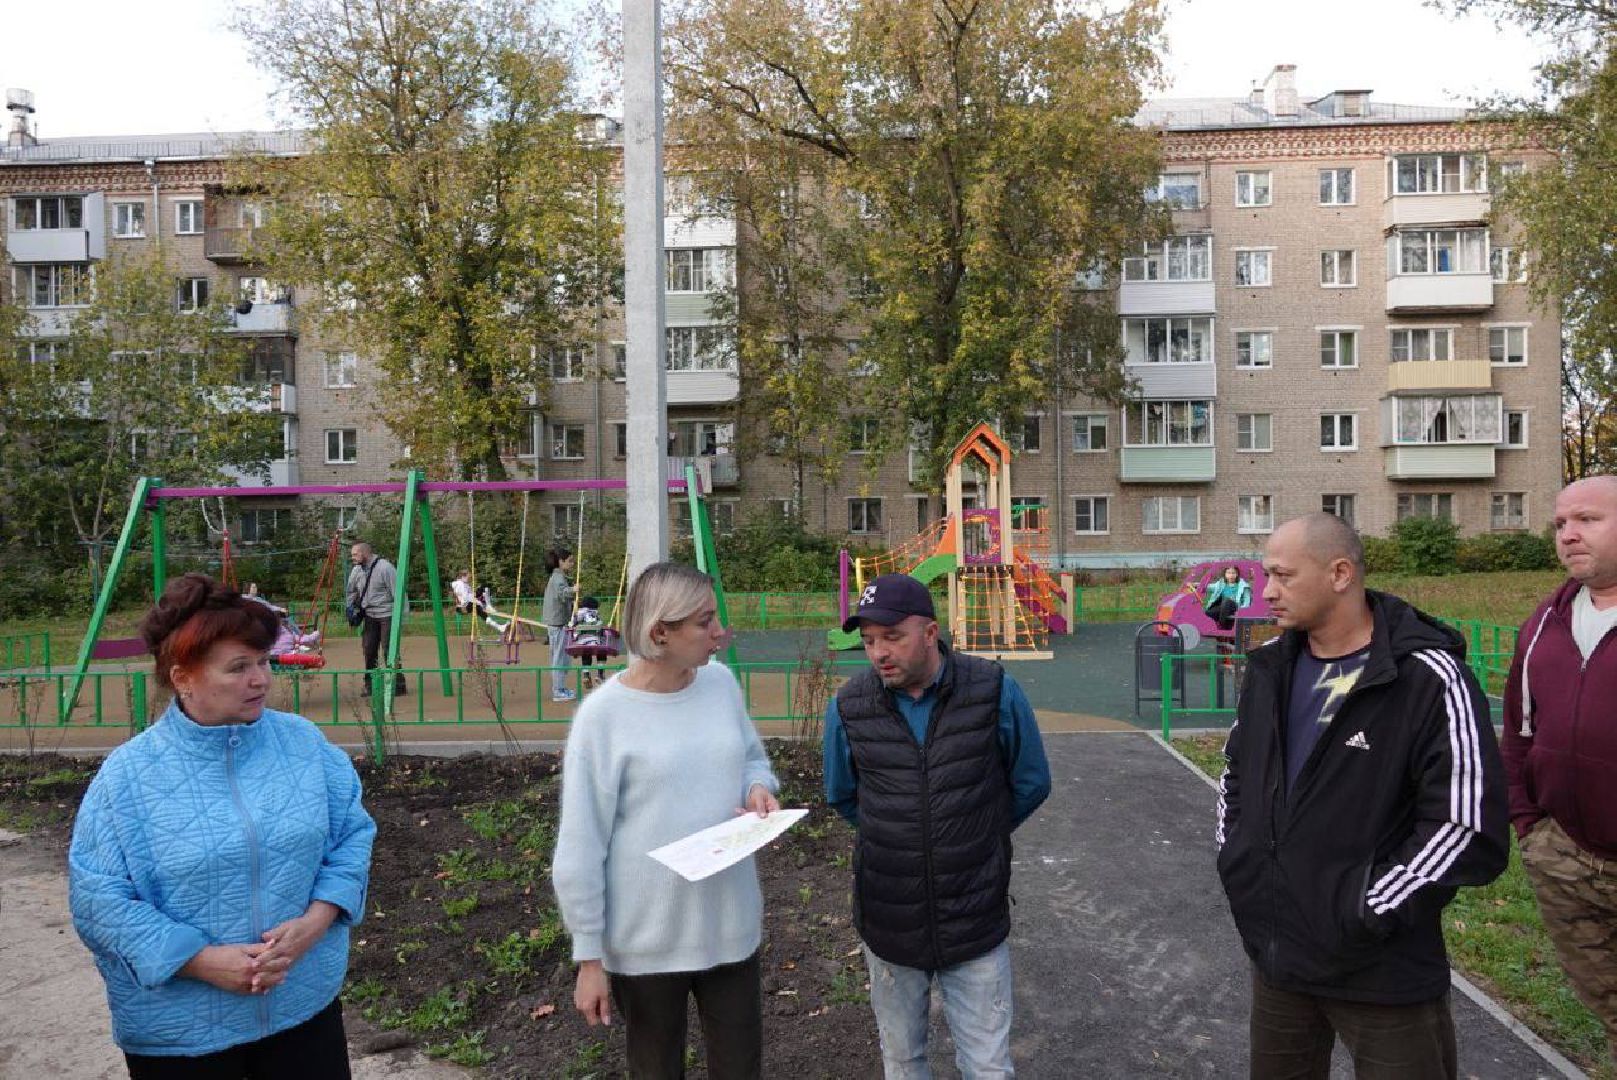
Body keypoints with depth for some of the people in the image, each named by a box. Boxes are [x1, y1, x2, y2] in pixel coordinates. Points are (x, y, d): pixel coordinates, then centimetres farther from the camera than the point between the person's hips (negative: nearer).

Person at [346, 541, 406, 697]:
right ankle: (370, 684, 18)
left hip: (387, 615, -7)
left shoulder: (385, 567, -16)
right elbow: (351, 591, 22)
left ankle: (398, 684, 0)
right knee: (368, 649, 8)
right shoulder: (357, 570, 5)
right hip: (369, 615, 7)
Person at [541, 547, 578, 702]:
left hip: (555, 622, 10)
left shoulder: (555, 576, 16)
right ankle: (558, 692, -4)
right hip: (558, 622, -10)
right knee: (560, 657, -7)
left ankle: (559, 688, 25)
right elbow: (562, 593, -36)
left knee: (558, 657, 17)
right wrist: (572, 590, -54)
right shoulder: (559, 578, -15)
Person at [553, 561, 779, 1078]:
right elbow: (580, 849, -13)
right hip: (646, 940, -4)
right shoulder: (604, 714, -18)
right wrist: (588, 957, -9)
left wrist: (758, 788, -11)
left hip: (731, 925, 4)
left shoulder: (721, 682, -4)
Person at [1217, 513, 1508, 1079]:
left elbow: (1471, 831, -19)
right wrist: (1235, 861, 6)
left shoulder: (1428, 678, -16)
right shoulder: (1272, 666, 4)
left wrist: (1365, 910, -18)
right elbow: (1236, 772, 17)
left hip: (1382, 973, -6)